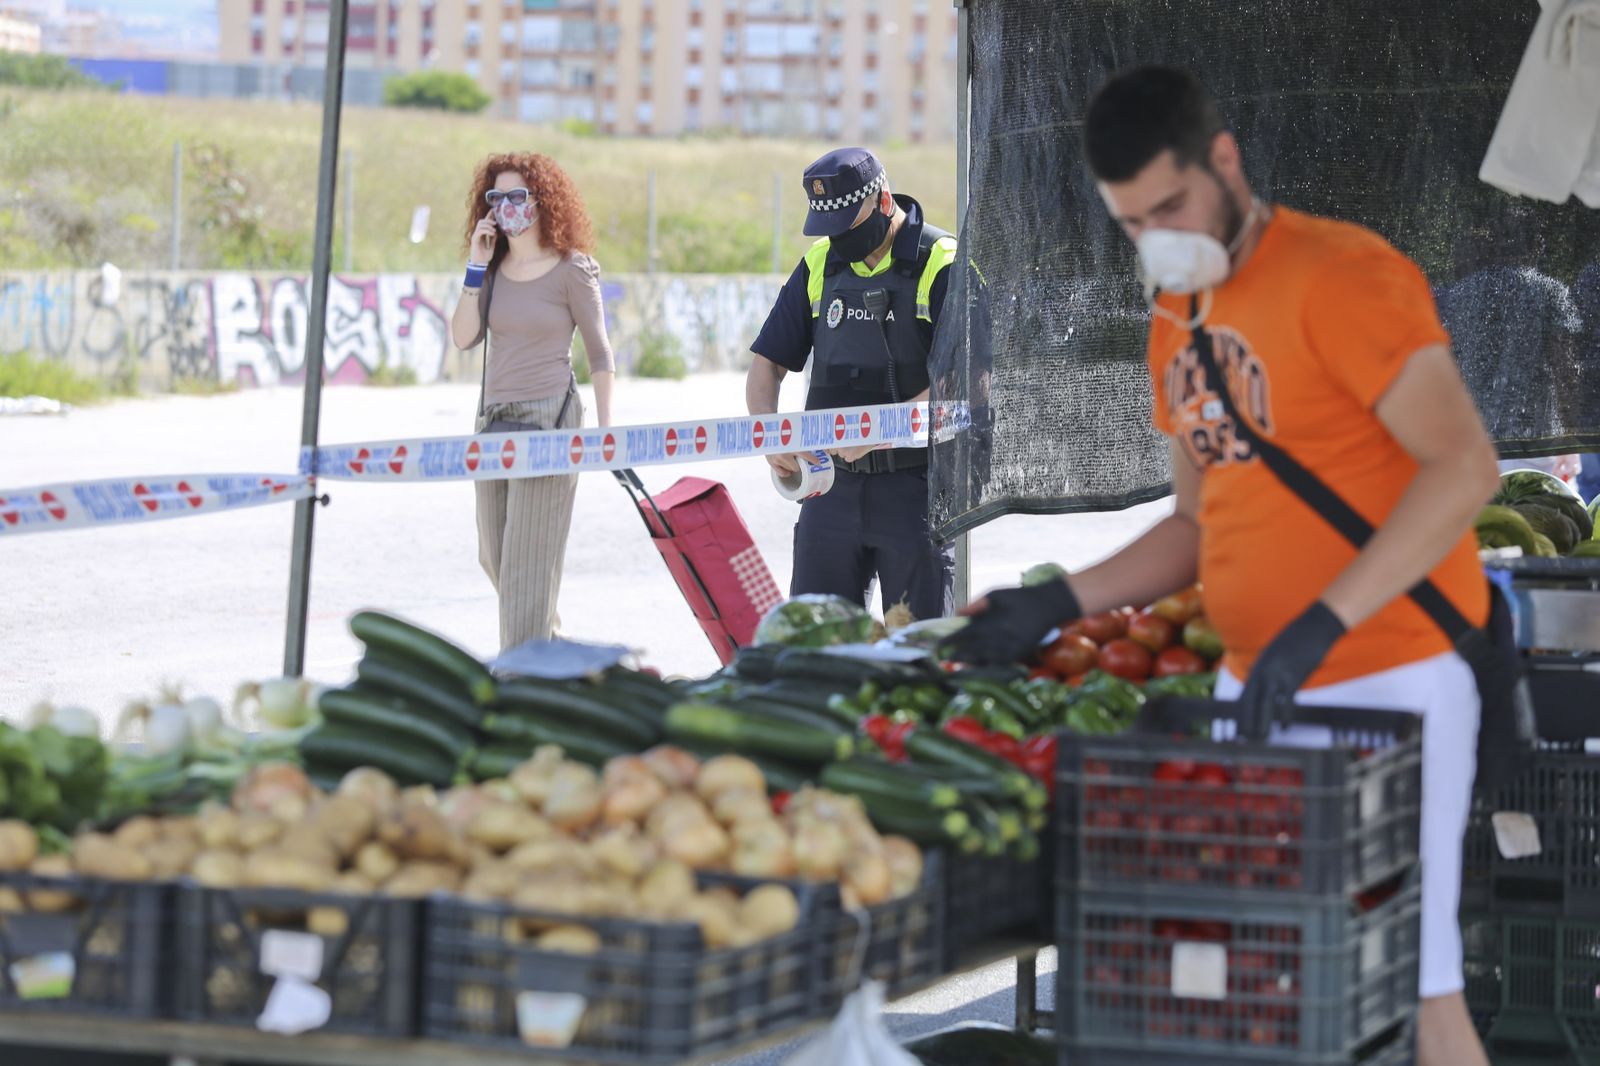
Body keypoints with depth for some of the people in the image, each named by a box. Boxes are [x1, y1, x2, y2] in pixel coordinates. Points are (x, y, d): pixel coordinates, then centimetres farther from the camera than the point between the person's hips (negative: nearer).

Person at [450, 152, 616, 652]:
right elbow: (463, 337, 0)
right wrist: (476, 267, -5)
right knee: (494, 557, 14)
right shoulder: (494, 268, 10)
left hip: (549, 422, -7)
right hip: (494, 420, 7)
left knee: (527, 559, -8)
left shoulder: (572, 270, -6)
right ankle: (553, 638, 34)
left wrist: (606, 427, -7)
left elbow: (600, 354, -2)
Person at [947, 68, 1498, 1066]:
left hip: (1387, 676, -8)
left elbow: (1464, 465, -20)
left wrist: (1323, 624, -26)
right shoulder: (1176, 322, 13)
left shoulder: (1340, 274, -13)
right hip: (1255, 683, 8)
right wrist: (1060, 603, 6)